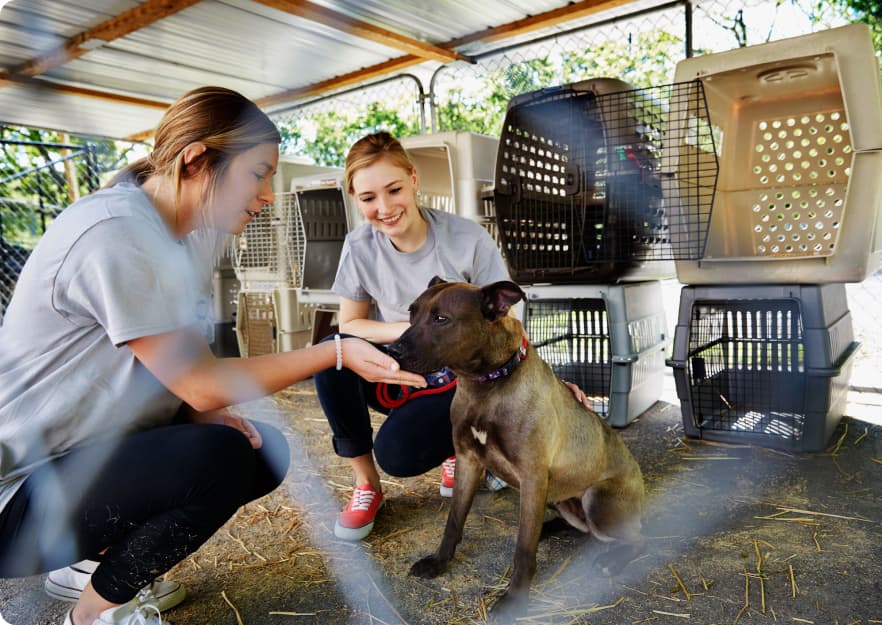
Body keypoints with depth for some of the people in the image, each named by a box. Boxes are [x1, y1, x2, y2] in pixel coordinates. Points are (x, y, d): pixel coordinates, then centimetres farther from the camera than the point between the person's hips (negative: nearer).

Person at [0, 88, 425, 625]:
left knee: (266, 451, 0)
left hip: (97, 452, 9)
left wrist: (208, 412, -14)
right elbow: (202, 385, -24)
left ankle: (91, 563, 16)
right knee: (222, 457, -28)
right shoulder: (115, 236, -26)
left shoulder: (188, 234, 2)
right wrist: (338, 352, -22)